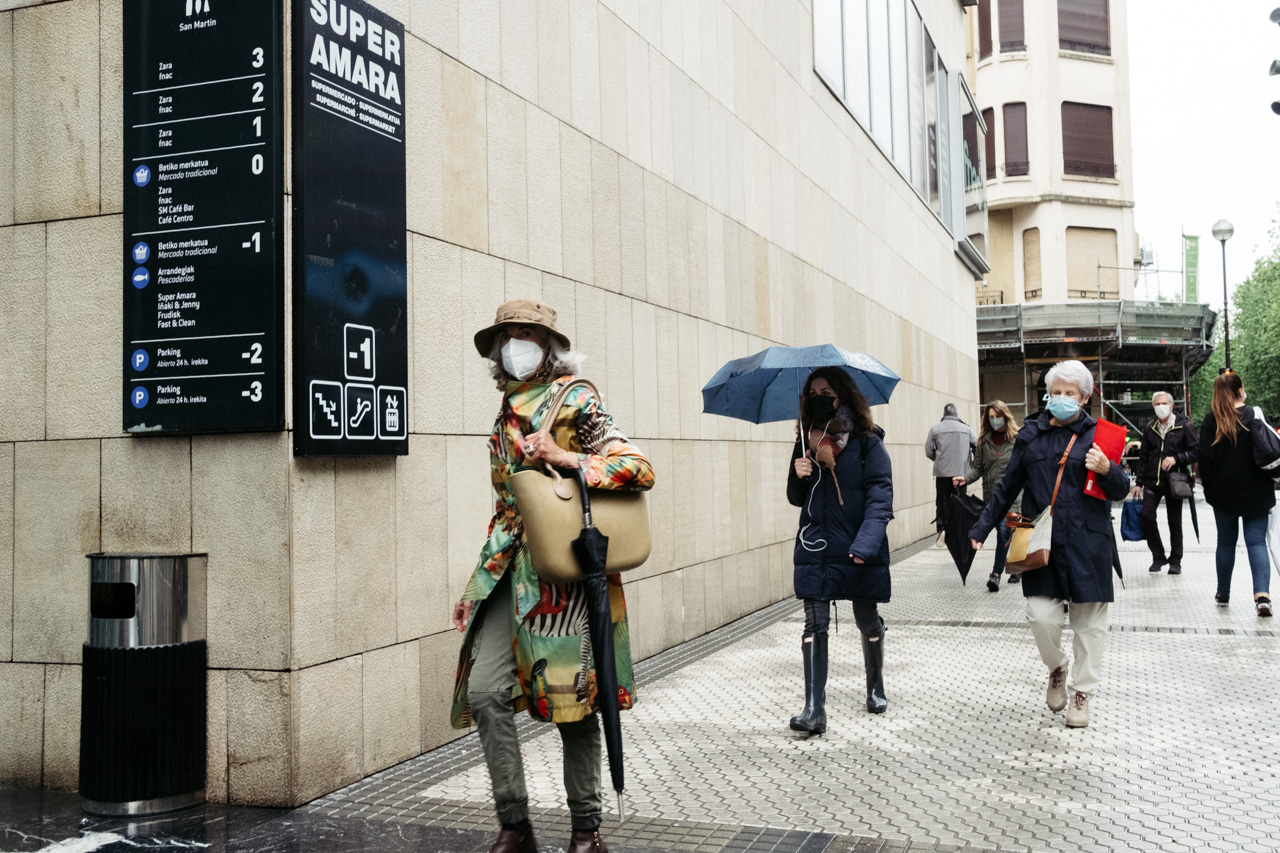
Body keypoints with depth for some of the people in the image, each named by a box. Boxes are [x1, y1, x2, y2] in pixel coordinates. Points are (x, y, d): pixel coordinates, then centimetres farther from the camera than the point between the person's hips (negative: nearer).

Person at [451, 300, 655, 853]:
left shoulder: (575, 402, -2)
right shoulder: (507, 413, 17)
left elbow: (639, 469, -9)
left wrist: (570, 460, -20)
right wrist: (478, 587, 22)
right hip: (509, 570, 6)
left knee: (571, 701, 1)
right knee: (484, 690, -6)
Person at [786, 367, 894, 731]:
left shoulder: (867, 442, -5)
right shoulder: (806, 443, 9)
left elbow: (880, 496, -13)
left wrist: (866, 543, -26)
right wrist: (798, 477, -7)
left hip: (859, 551, -3)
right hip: (815, 548, 3)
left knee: (868, 620, 11)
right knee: (814, 623, -5)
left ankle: (876, 688, 34)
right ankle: (814, 709, -7)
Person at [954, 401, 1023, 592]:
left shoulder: (1017, 438, -3)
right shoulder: (984, 440, 8)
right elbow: (978, 467, 7)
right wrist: (965, 478, -11)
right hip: (991, 495, 4)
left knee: (1004, 532, -13)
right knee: (1006, 535, 10)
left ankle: (996, 573, -7)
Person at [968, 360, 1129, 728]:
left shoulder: (1098, 434, 4)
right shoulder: (1031, 434, 9)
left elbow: (1121, 491, 6)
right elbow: (1008, 487, 15)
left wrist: (1108, 472, -16)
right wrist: (982, 528, 11)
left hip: (1087, 543, -1)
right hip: (1042, 543, 1)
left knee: (1089, 622, 6)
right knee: (1041, 616, -7)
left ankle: (1082, 692, 23)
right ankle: (1056, 668, 24)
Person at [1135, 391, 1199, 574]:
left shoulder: (1185, 426, -3)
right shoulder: (1150, 429, 9)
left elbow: (1196, 450, -5)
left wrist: (1176, 458, -20)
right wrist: (1139, 482, 11)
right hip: (1152, 481, 3)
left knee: (1175, 522, 5)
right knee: (1146, 516, -10)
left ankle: (1175, 561, 19)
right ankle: (1158, 557, 7)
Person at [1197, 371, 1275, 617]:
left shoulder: (1211, 421, -6)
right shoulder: (1256, 416, -5)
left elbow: (1205, 458, -6)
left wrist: (1209, 488, 4)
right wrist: (1269, 484, 14)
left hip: (1224, 492, 0)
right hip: (1256, 493, 0)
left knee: (1226, 541, 13)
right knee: (1256, 541, 1)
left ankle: (1223, 593, 21)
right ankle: (1262, 594, -15)